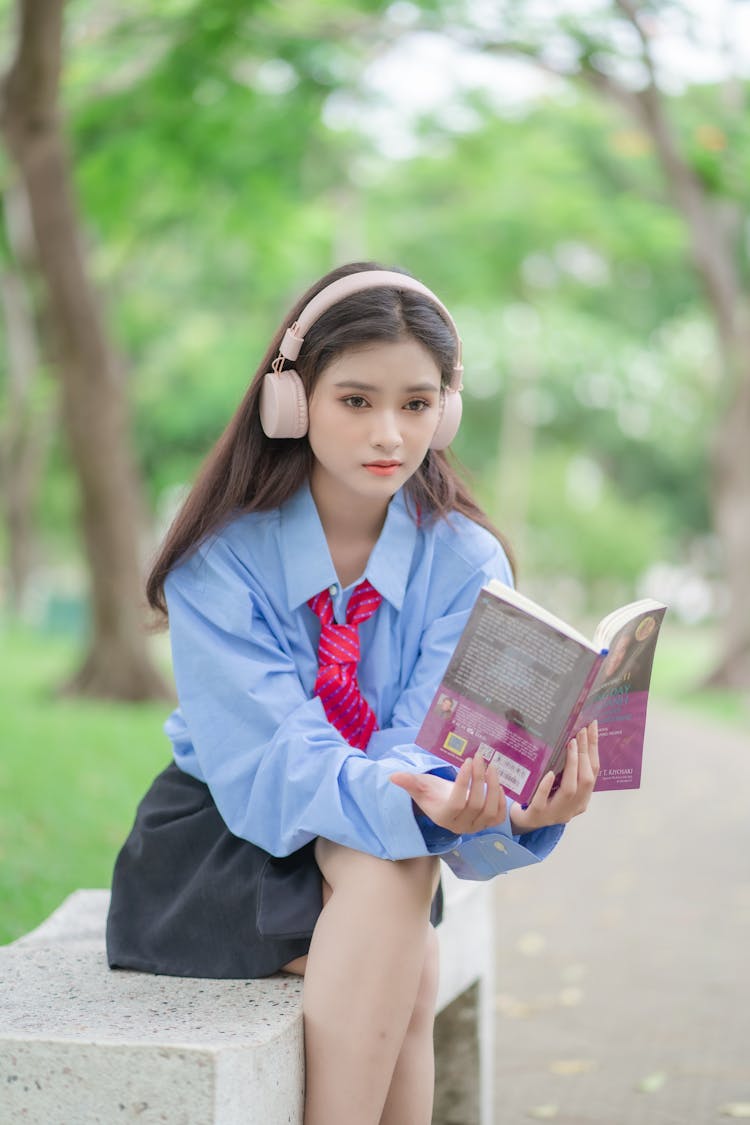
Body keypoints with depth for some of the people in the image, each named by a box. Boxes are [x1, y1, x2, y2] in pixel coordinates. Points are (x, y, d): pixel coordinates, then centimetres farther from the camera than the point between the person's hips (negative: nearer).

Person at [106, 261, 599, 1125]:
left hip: (379, 855, 3)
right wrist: (411, 802, -44)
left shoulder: (465, 561, -7)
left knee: (396, 869, -32)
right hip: (222, 840, -3)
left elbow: (435, 739, -18)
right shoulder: (221, 559, -14)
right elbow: (269, 756, -24)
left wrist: (512, 808, -42)